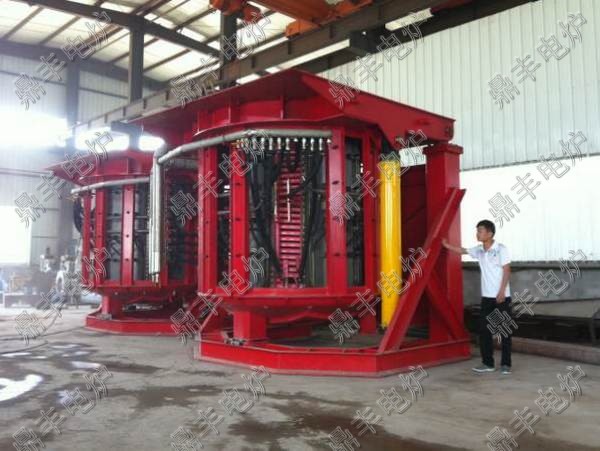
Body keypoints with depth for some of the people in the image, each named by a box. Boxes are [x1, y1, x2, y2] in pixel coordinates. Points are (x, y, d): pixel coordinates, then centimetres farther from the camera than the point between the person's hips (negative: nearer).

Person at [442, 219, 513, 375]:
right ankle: (488, 363, 14)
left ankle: (506, 364, 10)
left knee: (505, 330, 1)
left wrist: (502, 291, -17)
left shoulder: (501, 249, -11)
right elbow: (462, 250, 18)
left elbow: (507, 271, -13)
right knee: (484, 330, 6)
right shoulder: (478, 250, 6)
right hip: (486, 296, 6)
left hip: (502, 296, -6)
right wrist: (447, 245, 6)